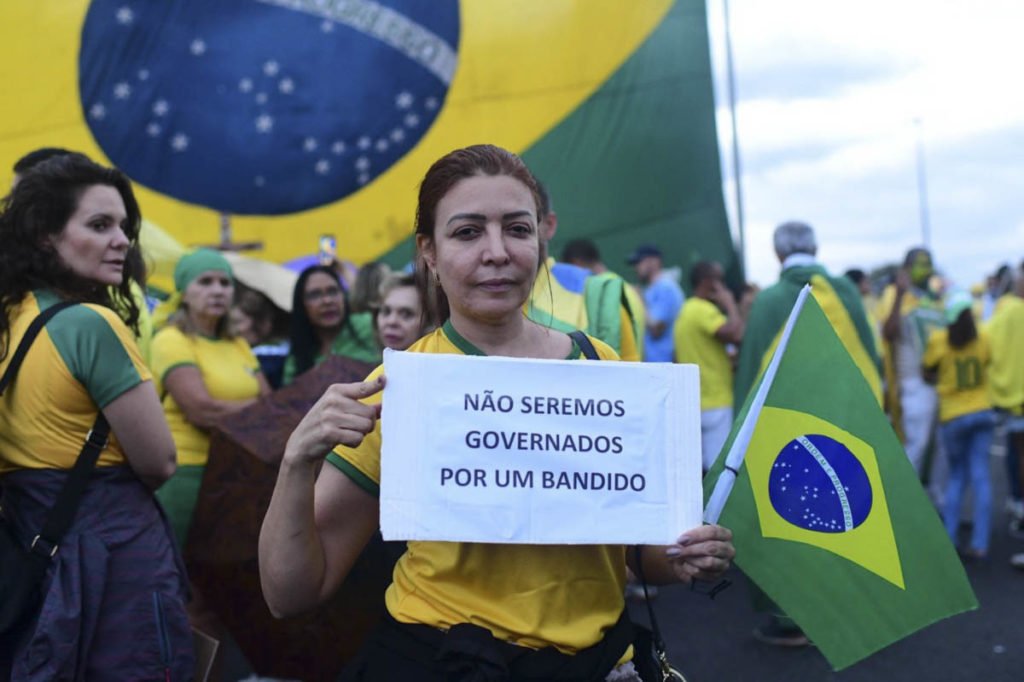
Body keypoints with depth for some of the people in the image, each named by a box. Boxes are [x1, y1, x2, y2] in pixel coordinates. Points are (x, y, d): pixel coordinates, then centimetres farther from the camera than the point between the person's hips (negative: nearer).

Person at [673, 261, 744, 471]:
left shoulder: (686, 310, 17)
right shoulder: (704, 310, -13)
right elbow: (735, 334, -26)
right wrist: (730, 304, -10)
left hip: (693, 402, 10)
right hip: (715, 402, -10)